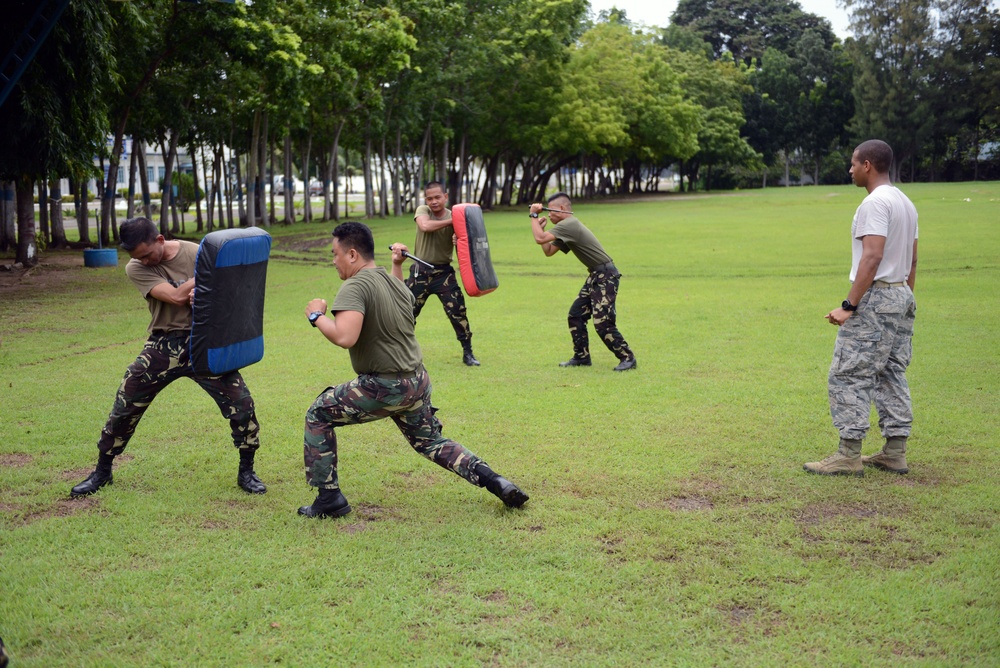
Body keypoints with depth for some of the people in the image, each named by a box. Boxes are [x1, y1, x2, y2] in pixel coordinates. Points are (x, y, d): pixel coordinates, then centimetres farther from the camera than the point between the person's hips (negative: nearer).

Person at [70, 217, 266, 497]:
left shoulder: (196, 253, -5)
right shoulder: (136, 269, -7)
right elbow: (176, 296, -19)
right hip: (163, 347, 0)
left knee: (241, 403, -8)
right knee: (124, 407, 3)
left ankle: (246, 471, 13)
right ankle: (102, 472, 25)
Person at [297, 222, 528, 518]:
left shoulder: (355, 286, -17)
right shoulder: (395, 282, 9)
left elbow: (345, 337, -31)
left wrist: (317, 316, -14)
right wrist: (397, 265, 33)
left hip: (383, 388, -8)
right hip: (418, 382, 8)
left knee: (318, 415, 9)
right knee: (431, 442, 25)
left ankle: (329, 499, 8)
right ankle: (493, 480, 11)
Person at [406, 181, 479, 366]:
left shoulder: (453, 217, -4)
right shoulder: (422, 211, -4)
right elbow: (425, 226, -26)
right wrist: (450, 221, -25)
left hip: (443, 272, 0)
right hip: (420, 271, 1)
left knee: (457, 312, -5)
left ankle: (468, 353, 7)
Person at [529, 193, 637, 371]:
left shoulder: (569, 224, -17)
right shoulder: (566, 227, 15)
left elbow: (540, 239, -24)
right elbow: (548, 251, 17)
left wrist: (534, 216, -11)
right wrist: (541, 227, 9)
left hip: (605, 276, -11)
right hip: (595, 276, 11)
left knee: (603, 322, -12)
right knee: (576, 315, 11)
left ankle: (627, 358, -3)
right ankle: (582, 356, 19)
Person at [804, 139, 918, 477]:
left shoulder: (875, 202, -15)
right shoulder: (906, 203, 16)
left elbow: (872, 258, -23)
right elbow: (912, 260, 18)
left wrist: (849, 306, -23)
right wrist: (905, 301, 22)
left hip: (874, 297, -10)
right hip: (901, 296, 10)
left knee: (849, 374, -6)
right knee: (892, 375, 12)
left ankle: (849, 455, -6)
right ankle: (895, 452, 14)